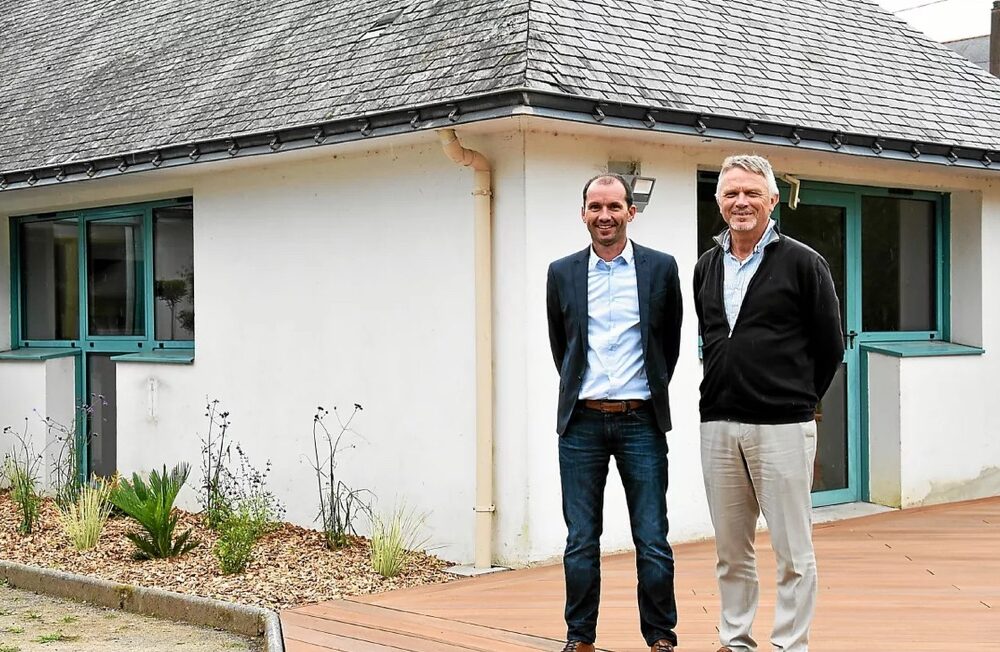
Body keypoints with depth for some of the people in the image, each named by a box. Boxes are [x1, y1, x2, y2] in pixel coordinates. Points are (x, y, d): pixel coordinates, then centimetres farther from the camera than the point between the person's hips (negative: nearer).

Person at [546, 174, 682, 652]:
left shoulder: (660, 268, 2)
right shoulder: (562, 273, 6)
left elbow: (671, 341, 12)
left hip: (641, 421, -1)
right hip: (581, 421, 1)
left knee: (652, 541, 1)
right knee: (581, 541, 6)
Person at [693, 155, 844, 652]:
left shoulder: (803, 263, -3)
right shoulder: (706, 267, 12)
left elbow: (830, 347, 2)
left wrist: (796, 400, 7)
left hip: (782, 426, -5)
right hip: (718, 425, 5)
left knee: (793, 551, 1)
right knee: (730, 550, 13)